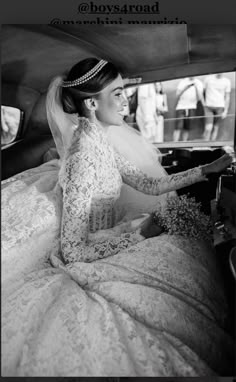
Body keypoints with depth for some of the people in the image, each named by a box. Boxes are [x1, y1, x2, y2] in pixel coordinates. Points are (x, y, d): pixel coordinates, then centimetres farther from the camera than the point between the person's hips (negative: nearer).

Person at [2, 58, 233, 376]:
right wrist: (137, 232, -20)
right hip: (78, 263, -8)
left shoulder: (101, 142, 2)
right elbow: (73, 251, -24)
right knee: (182, 254, -16)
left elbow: (149, 184, 6)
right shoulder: (83, 158, -26)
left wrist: (208, 169, 7)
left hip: (96, 242, 8)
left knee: (188, 250, 0)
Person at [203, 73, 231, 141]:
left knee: (216, 128, 4)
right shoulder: (208, 78, 1)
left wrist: (226, 111, -2)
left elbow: (227, 97, 4)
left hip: (220, 107, 1)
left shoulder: (227, 81, 2)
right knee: (208, 128, -13)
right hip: (209, 106, -1)